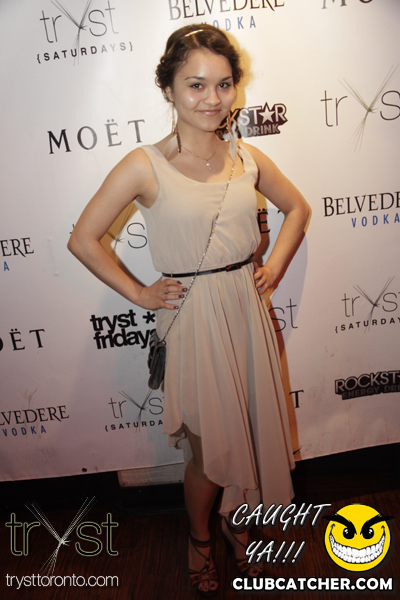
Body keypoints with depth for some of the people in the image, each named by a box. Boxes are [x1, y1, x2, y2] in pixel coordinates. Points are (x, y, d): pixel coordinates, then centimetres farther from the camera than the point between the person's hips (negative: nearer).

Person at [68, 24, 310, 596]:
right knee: (209, 447, 9)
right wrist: (139, 293, -5)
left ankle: (235, 519, 48)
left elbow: (297, 207, 17)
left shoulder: (247, 158, 2)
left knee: (251, 429, 17)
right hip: (192, 319, -4)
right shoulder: (144, 167, -10)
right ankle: (200, 538, 42)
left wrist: (273, 268, 6)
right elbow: (83, 238, -5)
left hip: (248, 312, 5)